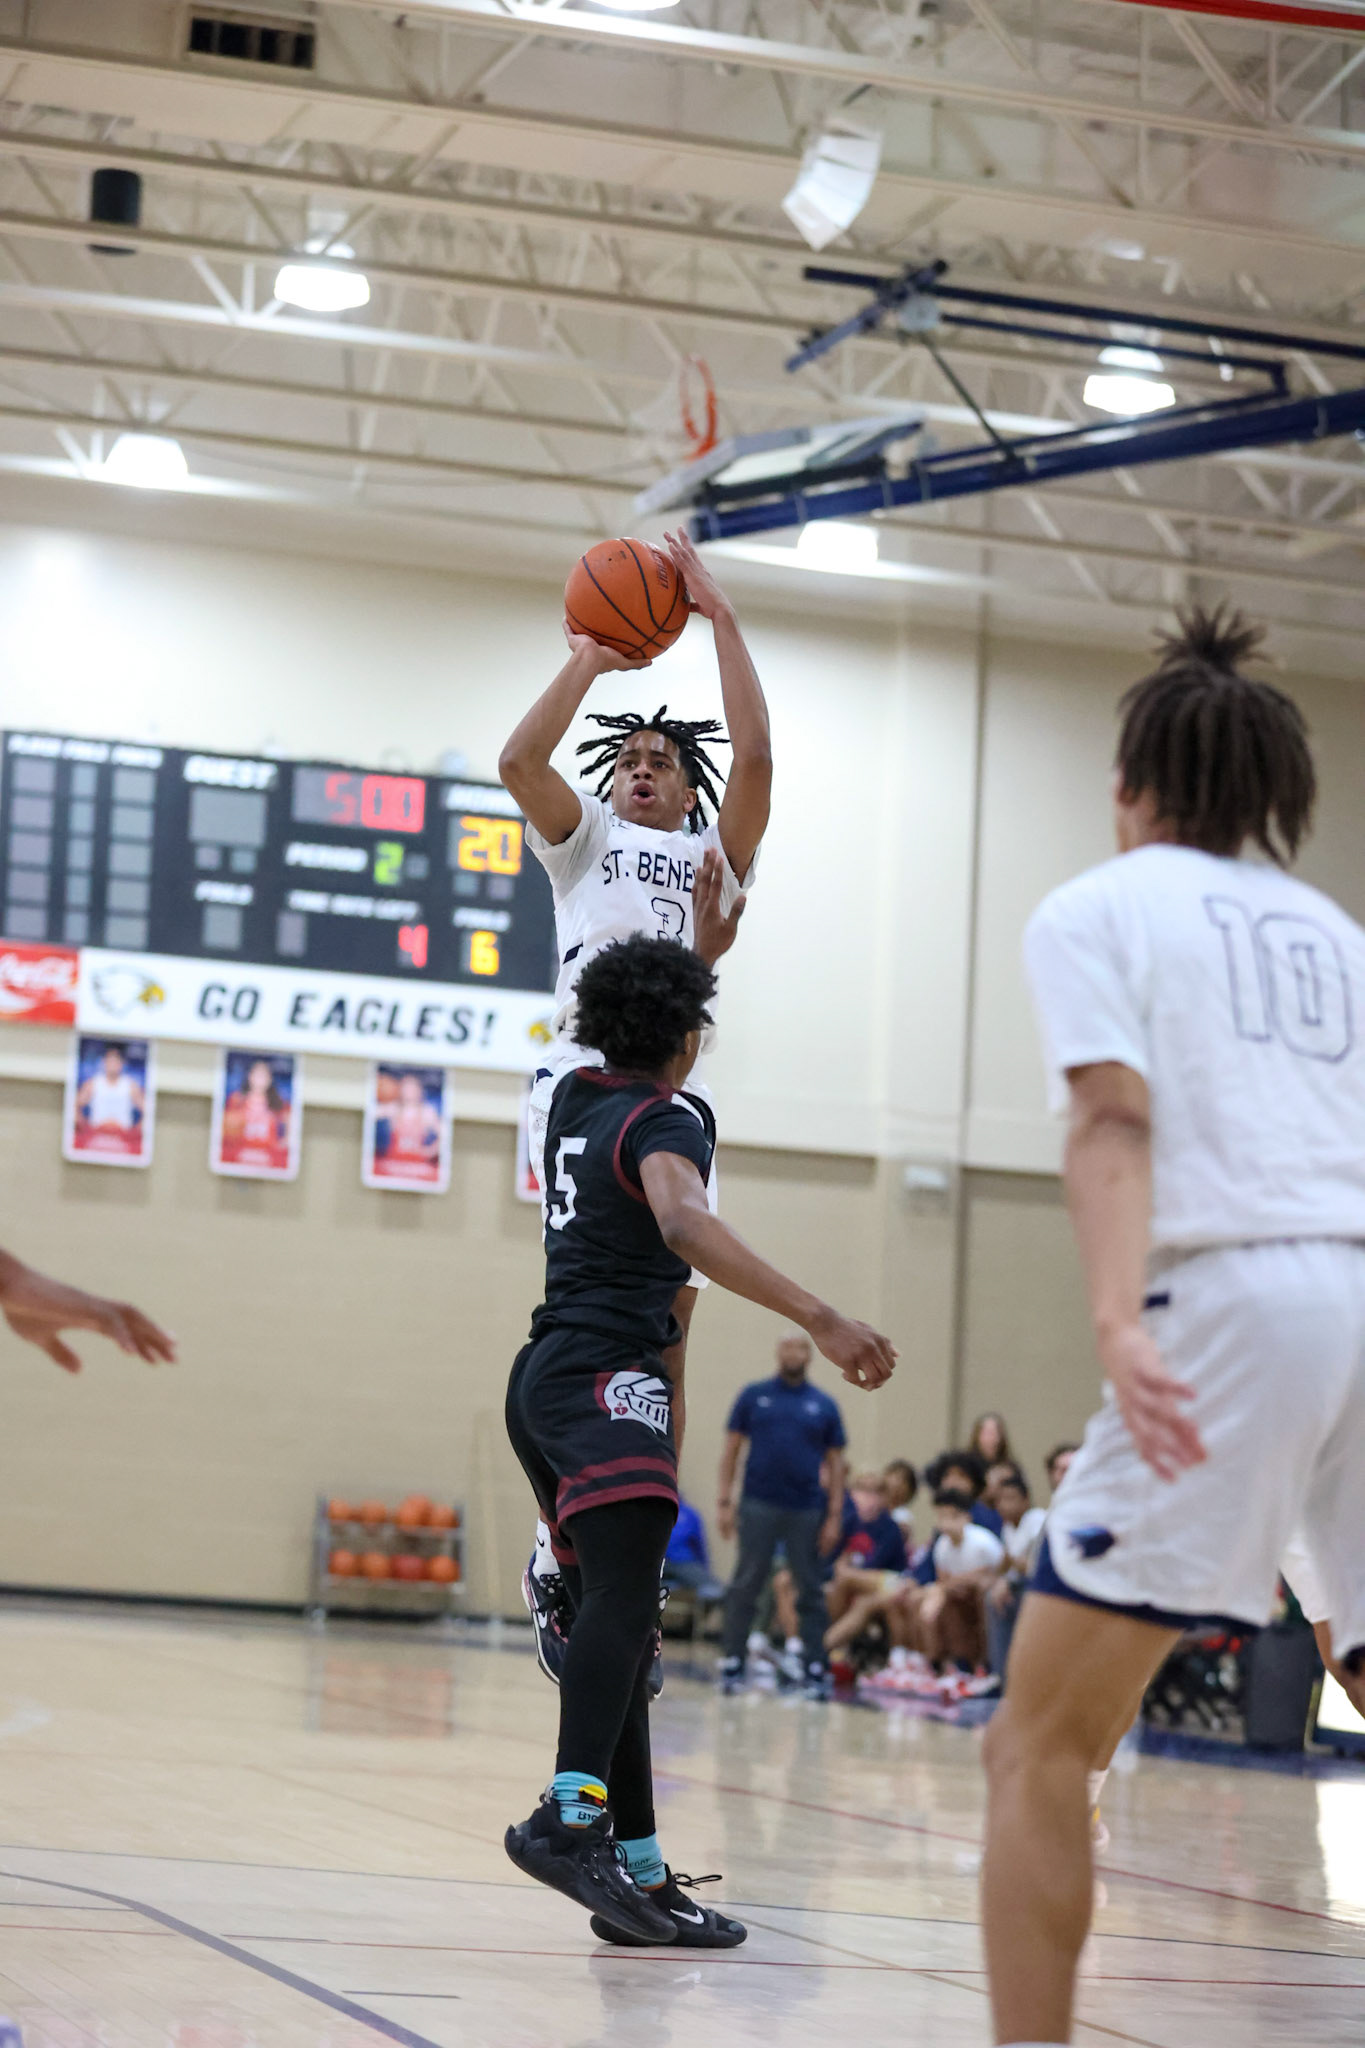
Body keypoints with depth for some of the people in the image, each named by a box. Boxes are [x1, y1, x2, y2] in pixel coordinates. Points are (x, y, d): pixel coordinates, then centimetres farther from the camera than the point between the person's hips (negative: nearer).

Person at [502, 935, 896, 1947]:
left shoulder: (577, 1098, 18)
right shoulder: (665, 1121, -7)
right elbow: (686, 1225, -29)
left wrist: (707, 930, 51)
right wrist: (821, 1319, -36)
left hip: (545, 1380, 10)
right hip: (608, 1378, -10)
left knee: (615, 1615, 8)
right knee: (624, 1599, -25)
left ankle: (641, 1872, 5)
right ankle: (573, 1815, -46)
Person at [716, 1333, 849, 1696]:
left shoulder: (824, 1406, 8)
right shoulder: (754, 1396, 7)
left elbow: (835, 1463, 9)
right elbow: (731, 1449, 6)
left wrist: (834, 1516, 1)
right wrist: (724, 1501, -2)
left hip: (807, 1511, 1)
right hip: (758, 1506, -1)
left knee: (811, 1591, 3)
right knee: (745, 1586, -1)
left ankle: (814, 1669, 6)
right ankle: (731, 1663, 4)